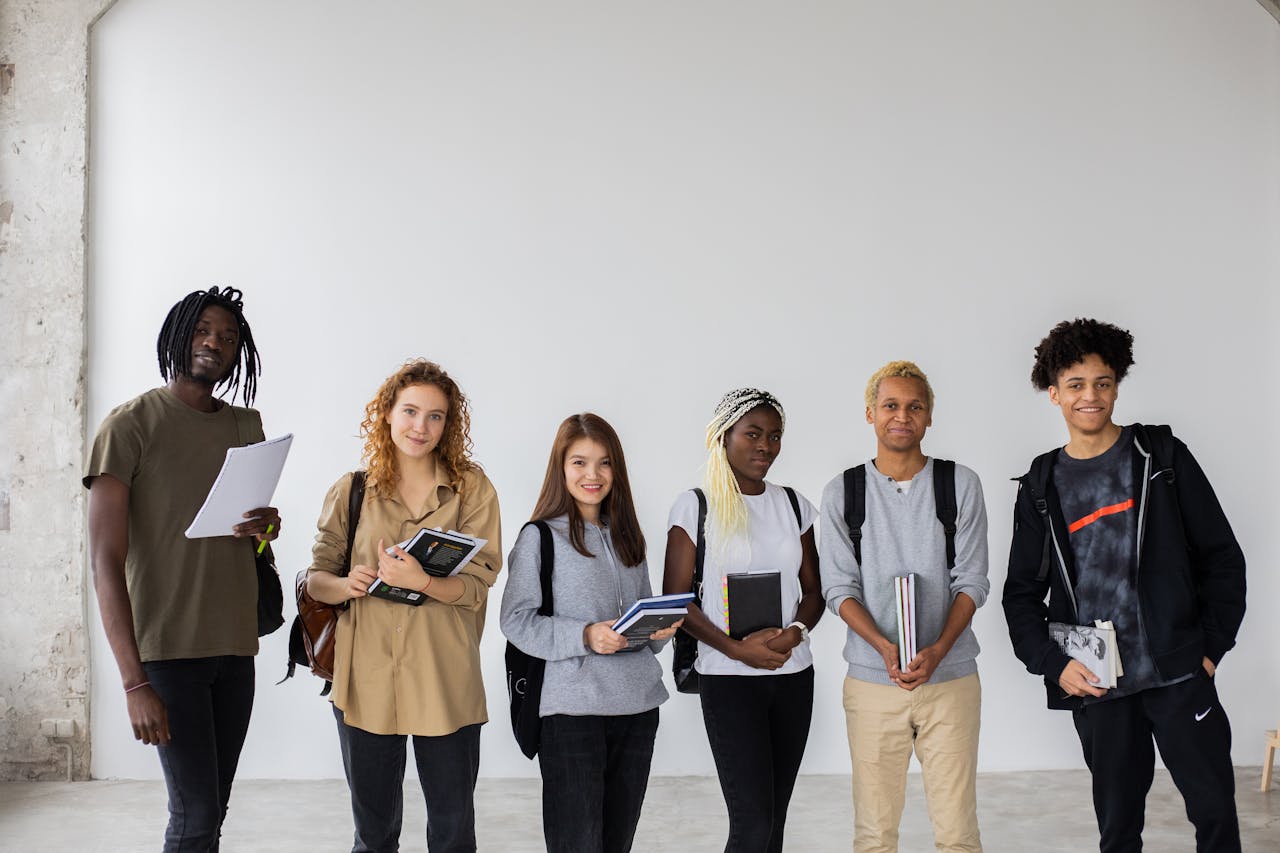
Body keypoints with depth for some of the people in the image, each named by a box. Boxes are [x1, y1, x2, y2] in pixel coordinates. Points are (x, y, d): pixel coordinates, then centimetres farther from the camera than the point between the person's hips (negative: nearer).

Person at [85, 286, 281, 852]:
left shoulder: (247, 426, 12)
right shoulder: (130, 424, -6)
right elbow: (106, 562, -12)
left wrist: (268, 527, -2)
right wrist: (135, 682, -19)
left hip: (235, 645, 6)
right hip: (168, 648, -5)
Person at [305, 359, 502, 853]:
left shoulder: (472, 489, 1)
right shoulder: (350, 492, 6)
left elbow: (478, 585, -5)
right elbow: (316, 578, 7)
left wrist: (420, 581, -24)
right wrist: (344, 585, -16)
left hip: (445, 681, -1)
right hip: (365, 679, 1)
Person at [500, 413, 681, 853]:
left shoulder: (626, 536, 15)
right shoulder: (540, 536, -4)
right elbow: (517, 620, -9)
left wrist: (659, 629, 0)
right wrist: (585, 636, -21)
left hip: (638, 704, 6)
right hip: (572, 707, -6)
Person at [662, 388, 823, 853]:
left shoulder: (792, 504, 10)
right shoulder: (694, 506, -3)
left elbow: (813, 589, 12)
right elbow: (675, 598, -5)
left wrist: (796, 632, -10)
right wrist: (736, 648, -17)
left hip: (793, 674, 5)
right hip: (728, 677, -5)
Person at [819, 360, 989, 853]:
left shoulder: (960, 485, 4)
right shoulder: (842, 493, 5)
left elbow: (972, 582, 1)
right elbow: (840, 589, 1)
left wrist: (937, 650, -15)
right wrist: (885, 648, -15)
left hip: (951, 678, 0)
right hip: (872, 681, 0)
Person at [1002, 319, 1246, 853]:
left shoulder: (1162, 456, 2)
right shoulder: (1041, 487, 7)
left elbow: (1221, 556, 3)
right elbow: (1022, 593, 10)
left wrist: (1212, 645, -3)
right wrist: (1053, 664, -4)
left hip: (1178, 672, -1)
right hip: (1095, 685, 2)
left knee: (1215, 809, -1)